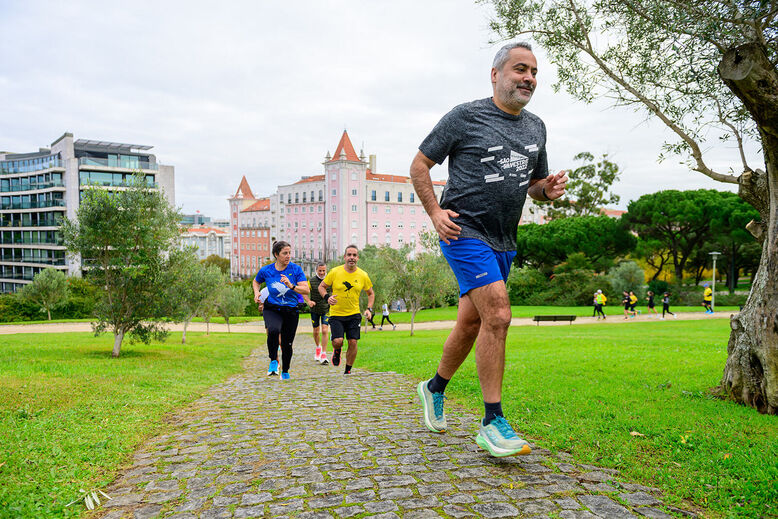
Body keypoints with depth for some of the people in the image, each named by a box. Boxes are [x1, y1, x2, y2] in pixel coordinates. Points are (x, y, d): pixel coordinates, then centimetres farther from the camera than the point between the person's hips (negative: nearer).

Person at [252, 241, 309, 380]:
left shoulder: (296, 269, -8)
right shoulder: (266, 270, -5)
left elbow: (306, 290, -15)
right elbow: (256, 281, 18)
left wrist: (291, 286, -30)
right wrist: (256, 292, -2)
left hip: (291, 311, 1)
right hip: (272, 309, -1)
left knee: (287, 343, 8)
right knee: (274, 330, -33)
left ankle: (285, 371, 35)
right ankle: (274, 361, -9)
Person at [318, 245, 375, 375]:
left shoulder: (363, 275, 0)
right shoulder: (335, 272, -6)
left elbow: (370, 293, 15)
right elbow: (321, 286, 6)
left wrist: (369, 309, 1)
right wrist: (327, 297, -14)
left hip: (354, 315, 2)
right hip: (336, 314, -2)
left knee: (353, 342, -4)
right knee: (337, 341, -17)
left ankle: (348, 371, 16)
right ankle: (337, 351, 22)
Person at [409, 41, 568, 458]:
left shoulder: (535, 127, 14)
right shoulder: (464, 117, -5)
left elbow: (535, 184, 23)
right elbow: (419, 165, 0)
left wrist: (550, 188, -1)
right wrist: (435, 212, -11)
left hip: (503, 241, 7)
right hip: (465, 233, -7)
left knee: (471, 323, 13)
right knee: (497, 316, -19)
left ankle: (435, 388, 36)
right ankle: (492, 423, -8)